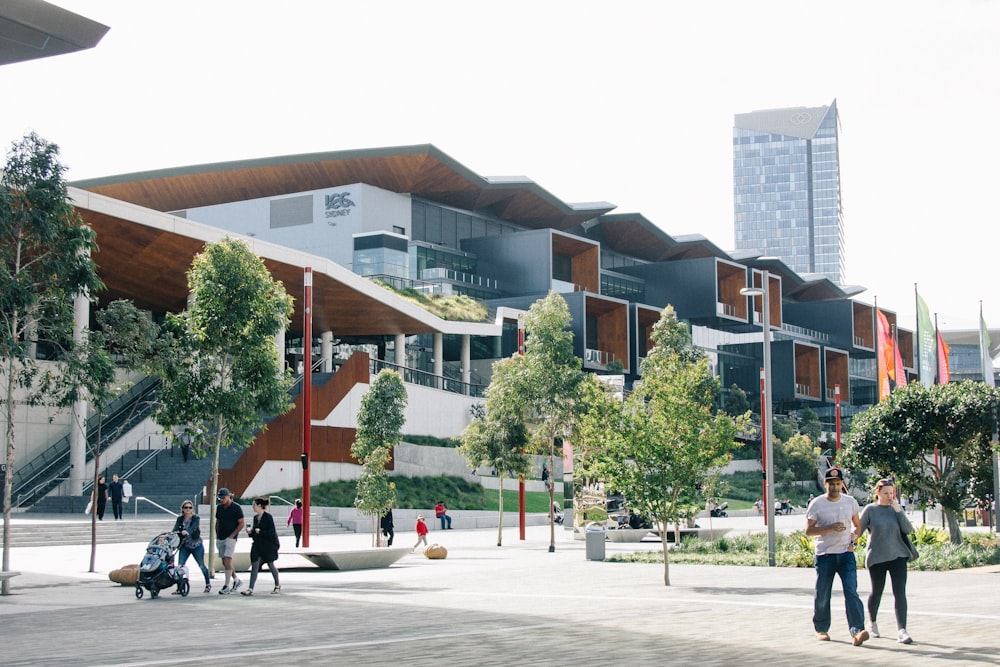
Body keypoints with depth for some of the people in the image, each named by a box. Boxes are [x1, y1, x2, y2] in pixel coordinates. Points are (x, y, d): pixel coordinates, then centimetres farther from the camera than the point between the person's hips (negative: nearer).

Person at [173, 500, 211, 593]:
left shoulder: (196, 518, -8)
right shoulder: (180, 519, 2)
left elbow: (193, 528, -28)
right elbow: (175, 529, -12)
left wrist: (187, 532, -48)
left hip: (196, 546, -3)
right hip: (184, 546, 3)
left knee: (201, 566, 8)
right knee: (179, 566, -10)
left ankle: (208, 584, 28)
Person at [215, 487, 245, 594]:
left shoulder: (236, 508, -7)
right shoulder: (219, 507, 12)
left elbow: (241, 524, -7)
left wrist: (232, 535, -12)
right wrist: (217, 534, 11)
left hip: (230, 538, -7)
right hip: (220, 538, 7)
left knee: (227, 560, -15)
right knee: (224, 562, 9)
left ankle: (226, 586, -13)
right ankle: (236, 579, 27)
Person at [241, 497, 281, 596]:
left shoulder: (268, 517, -14)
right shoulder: (255, 517, 9)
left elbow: (272, 532, -18)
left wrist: (260, 532, -21)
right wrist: (250, 531, -1)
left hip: (269, 545, -6)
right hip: (258, 545, 6)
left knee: (271, 565, 8)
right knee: (254, 567, -2)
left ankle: (277, 585, 27)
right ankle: (250, 589, -6)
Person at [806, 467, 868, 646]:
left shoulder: (850, 501, 8)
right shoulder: (817, 504, -3)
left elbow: (858, 525, 19)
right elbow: (808, 530, -6)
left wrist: (852, 539, -1)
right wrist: (830, 528, -20)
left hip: (846, 554, 2)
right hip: (824, 555, -1)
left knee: (851, 592, -13)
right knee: (822, 595, 6)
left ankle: (857, 631, -20)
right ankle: (821, 629, 26)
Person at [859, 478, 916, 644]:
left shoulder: (897, 508, 5)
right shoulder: (870, 510, -3)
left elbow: (908, 530, -5)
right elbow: (858, 530, 0)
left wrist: (898, 510, -11)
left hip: (897, 556, 1)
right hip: (876, 558, -1)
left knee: (900, 593, -10)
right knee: (876, 593, 11)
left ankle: (901, 630, -14)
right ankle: (872, 623, 36)